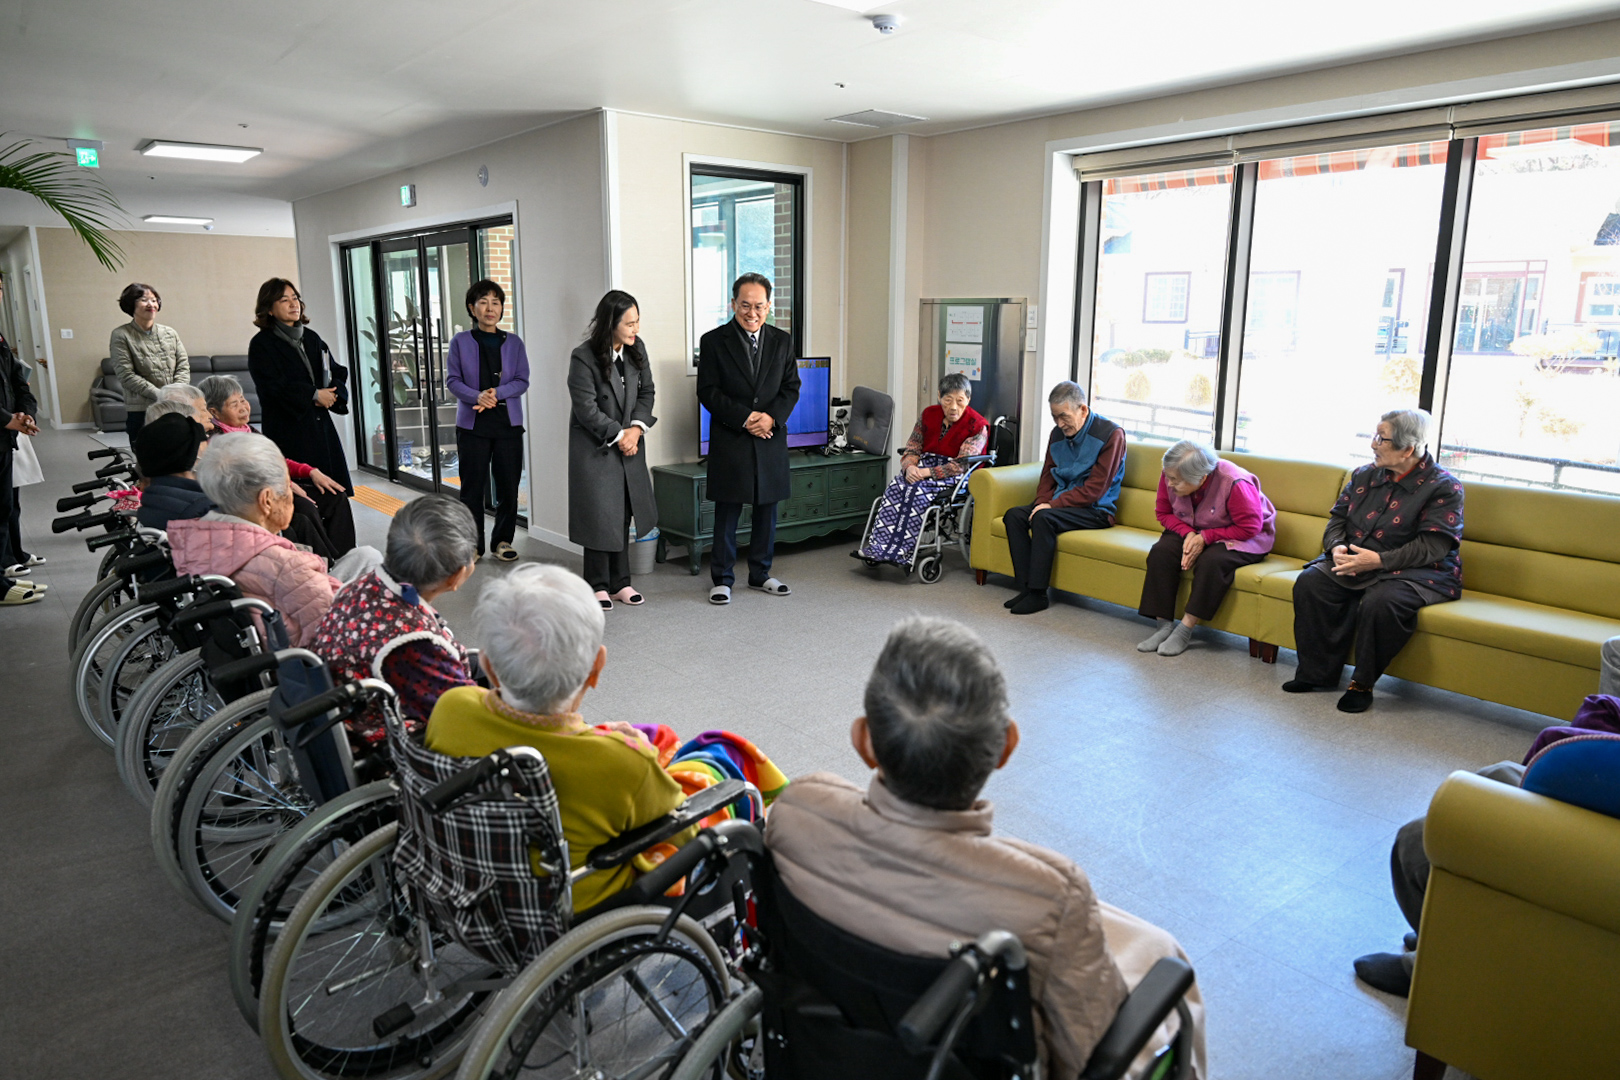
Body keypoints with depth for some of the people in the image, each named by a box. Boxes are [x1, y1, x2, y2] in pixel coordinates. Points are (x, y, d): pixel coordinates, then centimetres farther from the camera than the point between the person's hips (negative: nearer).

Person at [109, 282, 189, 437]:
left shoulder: (170, 333, 13)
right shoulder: (121, 335, 1)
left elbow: (183, 367, 8)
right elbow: (126, 375, -6)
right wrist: (159, 395, -14)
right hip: (140, 411, -3)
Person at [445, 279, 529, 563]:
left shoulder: (513, 342, 7)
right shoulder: (460, 341, 4)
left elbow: (522, 381, 3)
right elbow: (452, 380, 1)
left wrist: (496, 393, -14)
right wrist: (476, 396, -18)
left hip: (508, 422, 1)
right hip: (472, 424, -1)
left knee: (508, 484, 3)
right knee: (472, 484, 2)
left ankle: (503, 540, 18)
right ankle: (473, 544, 13)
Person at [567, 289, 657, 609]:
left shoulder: (637, 349, 0)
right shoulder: (584, 358, -18)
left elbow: (647, 391, 7)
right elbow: (586, 409, -17)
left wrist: (637, 427, -7)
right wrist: (618, 435, -14)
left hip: (629, 442, 6)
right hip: (596, 448, -6)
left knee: (623, 514, 9)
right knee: (600, 515, -1)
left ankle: (620, 583, 19)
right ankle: (599, 586, 12)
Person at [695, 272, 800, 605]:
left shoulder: (782, 341, 8)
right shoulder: (713, 341, -2)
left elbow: (791, 388, 7)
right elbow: (708, 391, -6)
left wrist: (772, 416, -11)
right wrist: (744, 418, -16)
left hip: (771, 439, 4)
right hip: (730, 440, -3)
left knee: (767, 510, 10)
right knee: (727, 513, 1)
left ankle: (760, 574, 24)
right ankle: (721, 578, 12)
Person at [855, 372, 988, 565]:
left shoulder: (977, 426, -8)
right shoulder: (929, 414, 8)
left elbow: (962, 465, -15)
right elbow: (912, 448, 9)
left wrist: (928, 472, -25)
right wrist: (910, 467, -15)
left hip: (954, 477, -5)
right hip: (925, 464, 5)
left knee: (917, 491, -34)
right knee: (896, 485, -28)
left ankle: (898, 551, -36)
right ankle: (877, 544, -35)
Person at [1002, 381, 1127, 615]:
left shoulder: (1111, 434, -11)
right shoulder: (1057, 434, 10)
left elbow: (1094, 489, -17)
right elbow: (1047, 476, 16)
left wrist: (1052, 505, -20)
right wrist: (1042, 502, -6)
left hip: (1096, 510, -7)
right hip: (1060, 505, 7)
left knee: (1043, 518, -31)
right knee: (1014, 515, -17)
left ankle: (1037, 594, -26)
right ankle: (1026, 588, -21)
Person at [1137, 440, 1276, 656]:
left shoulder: (1234, 484, -31)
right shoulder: (1170, 476, -15)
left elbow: (1250, 528, -24)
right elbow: (1164, 513, -2)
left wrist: (1205, 538, -27)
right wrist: (1187, 533, -21)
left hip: (1242, 539, -5)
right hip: (1191, 531, 5)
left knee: (1212, 561, -35)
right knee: (1161, 552, -23)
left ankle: (1185, 630, -25)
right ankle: (1164, 626, -20)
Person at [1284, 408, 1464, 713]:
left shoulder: (1444, 487, -7)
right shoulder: (1364, 476, 12)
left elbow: (1433, 547, -16)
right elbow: (1338, 517, 14)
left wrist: (1379, 560, -26)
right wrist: (1337, 547, -9)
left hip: (1418, 572, -6)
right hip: (1353, 562, 6)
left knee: (1380, 601, -37)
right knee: (1310, 582, -21)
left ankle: (1362, 684, -16)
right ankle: (1317, 673, -12)